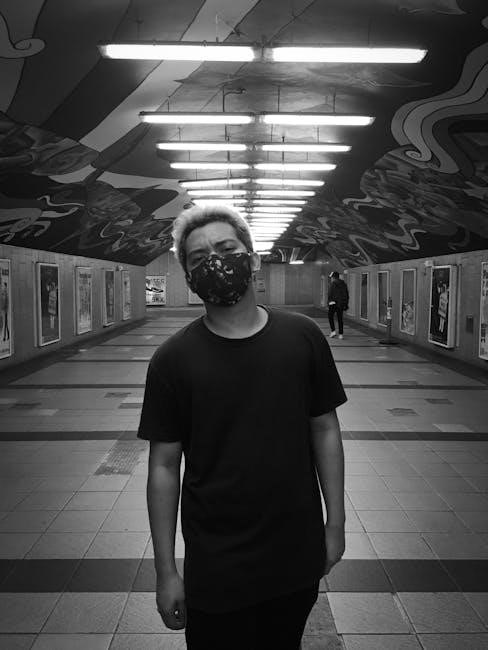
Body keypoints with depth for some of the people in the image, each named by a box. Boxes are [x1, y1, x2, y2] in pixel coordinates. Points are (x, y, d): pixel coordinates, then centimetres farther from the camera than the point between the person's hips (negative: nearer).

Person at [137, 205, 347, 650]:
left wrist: (336, 523, 3)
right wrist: (165, 571, -4)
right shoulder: (173, 359, -11)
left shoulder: (304, 337, -6)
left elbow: (325, 431, 2)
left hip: (299, 559, 2)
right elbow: (164, 466, -6)